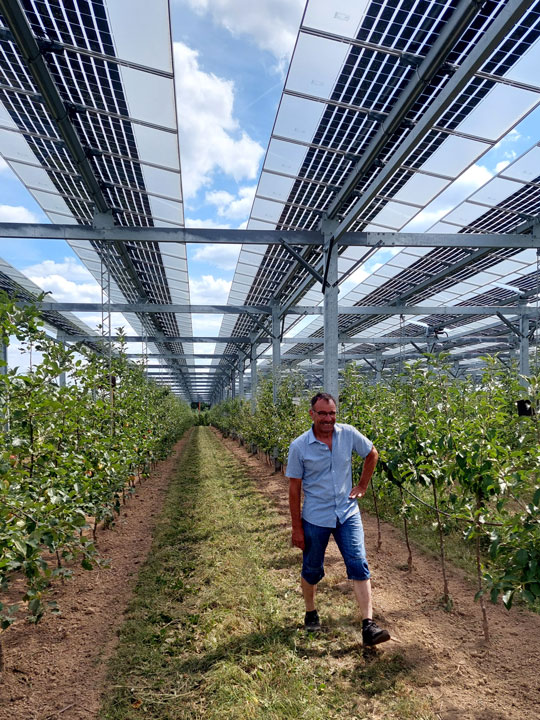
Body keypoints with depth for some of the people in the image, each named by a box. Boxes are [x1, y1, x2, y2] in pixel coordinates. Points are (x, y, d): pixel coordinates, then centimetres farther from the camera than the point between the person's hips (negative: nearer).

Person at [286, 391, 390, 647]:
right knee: (312, 570, 14)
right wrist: (296, 528, -5)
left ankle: (368, 626, 2)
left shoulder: (348, 434, -8)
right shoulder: (299, 447, -14)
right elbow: (294, 488, -7)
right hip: (315, 518, -1)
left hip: (347, 513, 2)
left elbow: (372, 454, 11)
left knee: (359, 566, -5)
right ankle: (310, 613, 39)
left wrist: (363, 486, 6)